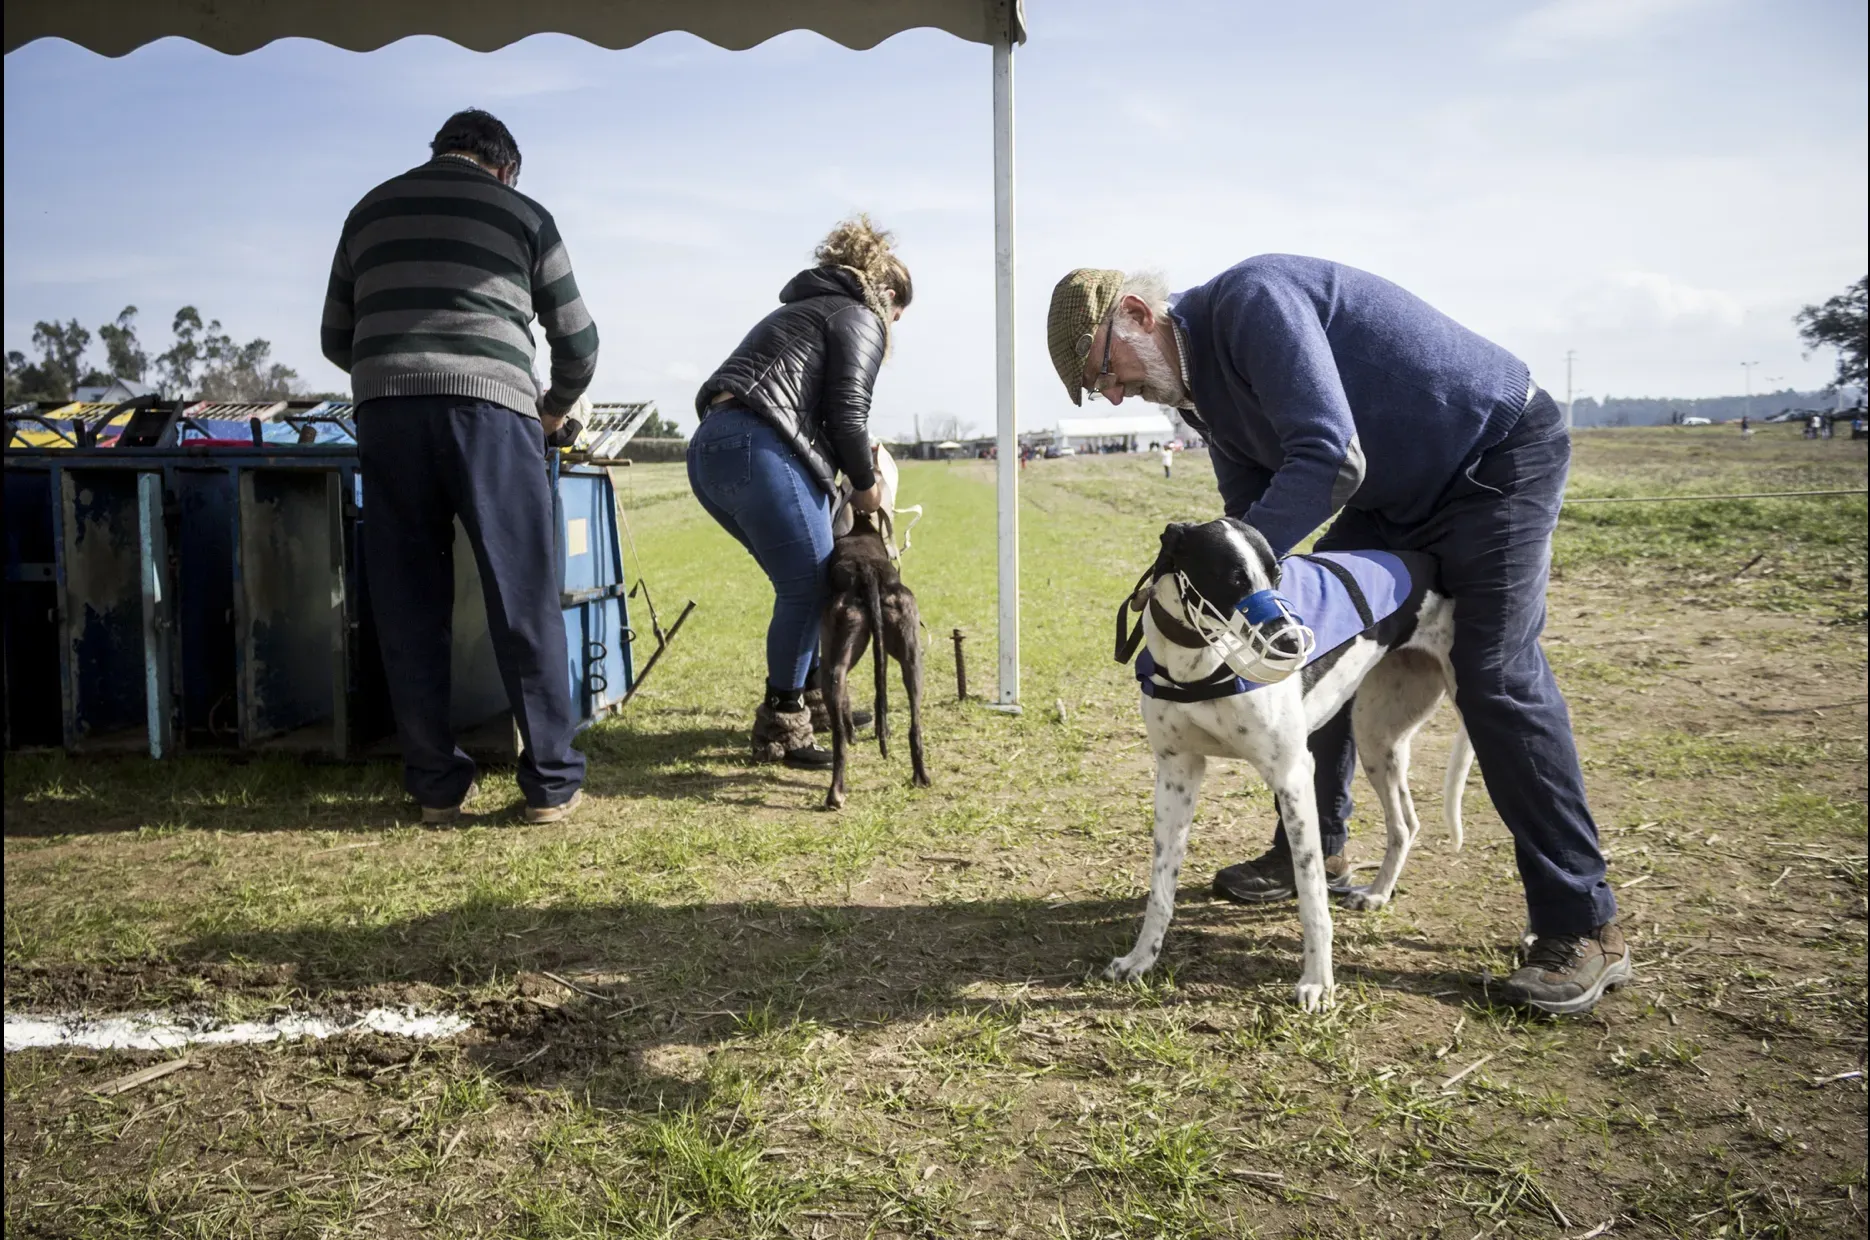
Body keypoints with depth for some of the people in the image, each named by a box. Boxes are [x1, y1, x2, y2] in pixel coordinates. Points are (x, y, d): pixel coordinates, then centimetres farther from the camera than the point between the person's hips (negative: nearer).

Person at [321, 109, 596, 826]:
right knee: (525, 604, 2)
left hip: (386, 411, 3)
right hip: (490, 408, -3)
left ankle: (435, 785, 11)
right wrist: (557, 408, 32)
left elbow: (336, 340, 25)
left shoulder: (370, 211, 24)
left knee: (409, 609, 7)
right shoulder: (522, 214, 15)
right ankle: (551, 782, 6)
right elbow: (578, 340, 15)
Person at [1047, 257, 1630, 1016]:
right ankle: (1313, 853, 22)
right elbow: (1252, 507, 10)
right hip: (1399, 494, 10)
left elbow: (1330, 458, -34)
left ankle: (1583, 931, -11)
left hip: (1501, 454, -9)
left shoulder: (1251, 301, -25)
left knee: (1496, 675, -18)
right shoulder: (1204, 384, 5)